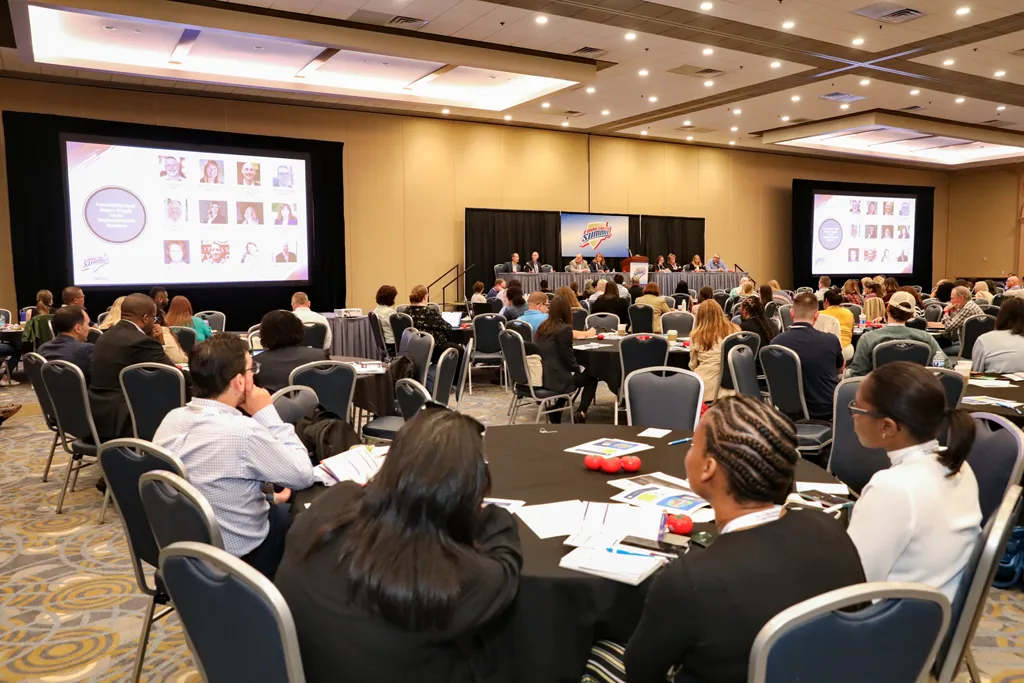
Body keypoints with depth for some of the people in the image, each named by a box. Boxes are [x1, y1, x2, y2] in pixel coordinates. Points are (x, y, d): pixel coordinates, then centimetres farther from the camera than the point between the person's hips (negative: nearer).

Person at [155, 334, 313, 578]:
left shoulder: (172, 419, -8)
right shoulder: (243, 431, -31)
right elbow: (304, 475, -17)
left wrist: (265, 495, 10)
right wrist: (268, 414, -15)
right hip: (238, 560, -7)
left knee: (281, 510, 26)